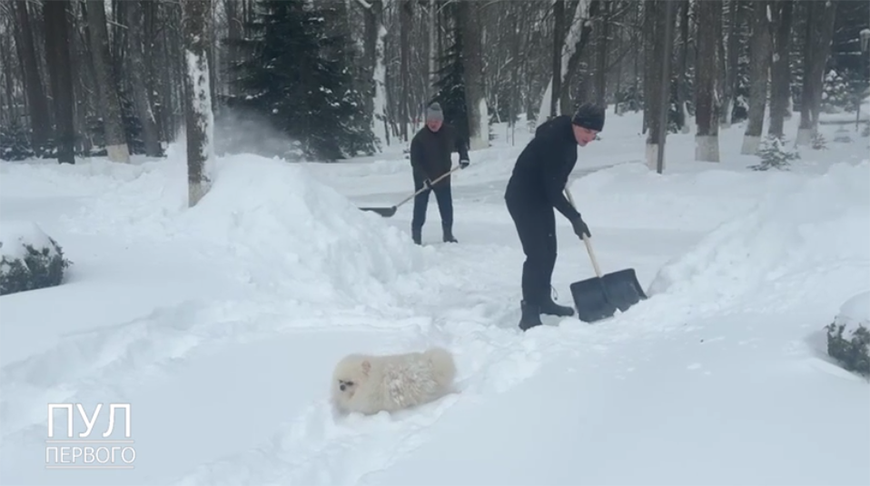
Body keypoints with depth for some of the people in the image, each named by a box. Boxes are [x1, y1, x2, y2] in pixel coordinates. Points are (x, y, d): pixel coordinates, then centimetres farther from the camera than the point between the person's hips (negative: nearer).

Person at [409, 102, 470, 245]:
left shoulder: (449, 132, -8)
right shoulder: (419, 138, -20)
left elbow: (460, 143, 12)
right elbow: (415, 161, -19)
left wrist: (463, 156, -5)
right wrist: (424, 177, -30)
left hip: (443, 177, 3)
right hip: (423, 179, -3)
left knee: (447, 208, 7)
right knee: (420, 209, 0)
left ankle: (448, 235, 23)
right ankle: (416, 237, 10)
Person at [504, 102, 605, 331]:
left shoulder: (566, 131, -1)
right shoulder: (555, 140, -29)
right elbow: (552, 189, -27)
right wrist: (574, 218, -21)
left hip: (541, 196, 10)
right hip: (522, 198, -10)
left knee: (549, 252, 15)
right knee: (537, 255, -16)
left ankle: (543, 300, 30)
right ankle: (529, 313, -12)